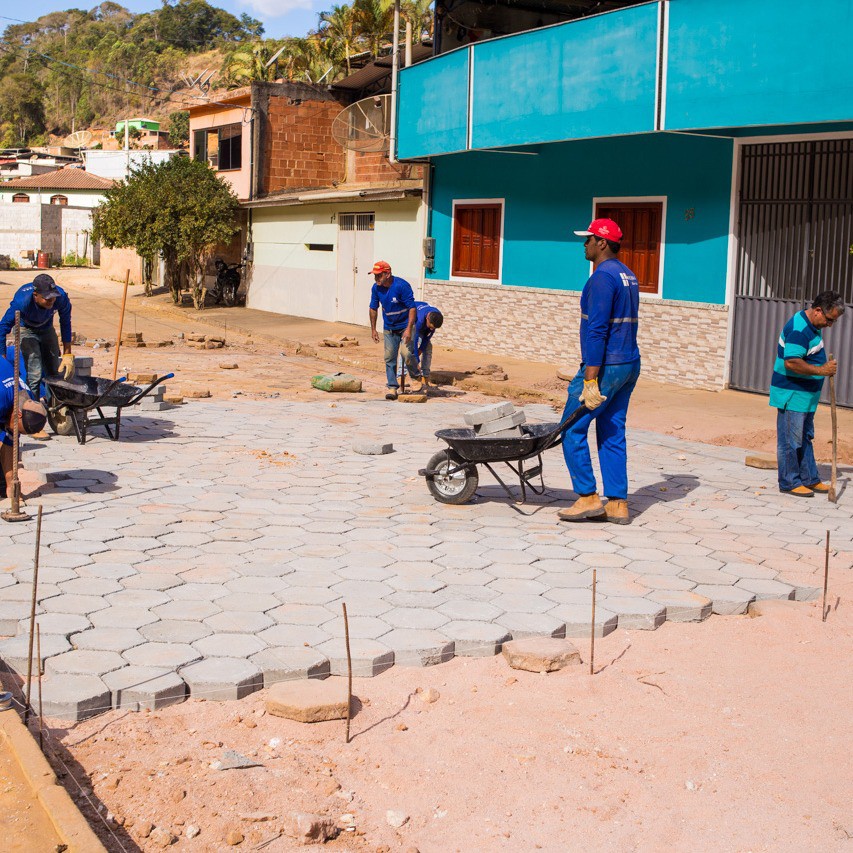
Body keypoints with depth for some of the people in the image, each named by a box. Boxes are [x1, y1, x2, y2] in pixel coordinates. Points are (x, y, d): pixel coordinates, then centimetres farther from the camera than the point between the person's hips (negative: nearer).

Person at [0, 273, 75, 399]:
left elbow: (65, 324, -11)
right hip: (26, 330, -4)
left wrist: (67, 354, -10)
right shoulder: (22, 302, -39)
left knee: (54, 373, 7)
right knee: (35, 375, -18)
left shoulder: (61, 297, -31)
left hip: (47, 329, 4)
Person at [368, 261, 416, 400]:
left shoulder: (402, 285, -24)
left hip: (405, 325, -5)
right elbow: (373, 308, 7)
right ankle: (392, 387, 3)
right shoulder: (376, 288, -7)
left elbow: (412, 307, -22)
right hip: (389, 328, 5)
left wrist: (409, 329, -27)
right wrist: (373, 329, 7)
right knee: (389, 357, 0)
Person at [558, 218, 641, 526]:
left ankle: (588, 498, 2)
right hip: (630, 364, 9)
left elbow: (597, 331, -21)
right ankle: (617, 504, 12)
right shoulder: (628, 275, 16)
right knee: (612, 434, 11)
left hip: (606, 367, -9)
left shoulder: (602, 277, -15)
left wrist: (590, 380, -23)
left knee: (572, 430, 0)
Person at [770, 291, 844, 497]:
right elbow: (791, 362, -30)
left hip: (806, 394, 11)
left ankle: (809, 478, 26)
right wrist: (821, 370, -26)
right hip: (792, 395, -11)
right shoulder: (799, 329, -23)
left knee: (805, 438, 17)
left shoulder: (811, 326, 10)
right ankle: (789, 483, 5)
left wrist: (825, 364, 12)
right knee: (790, 440, -2)